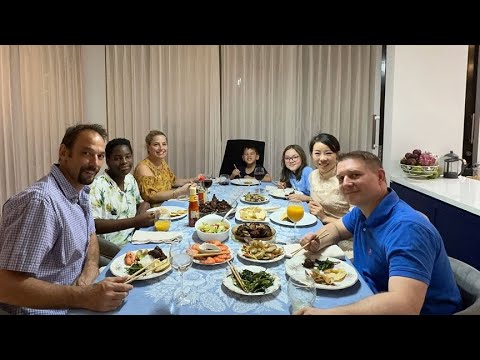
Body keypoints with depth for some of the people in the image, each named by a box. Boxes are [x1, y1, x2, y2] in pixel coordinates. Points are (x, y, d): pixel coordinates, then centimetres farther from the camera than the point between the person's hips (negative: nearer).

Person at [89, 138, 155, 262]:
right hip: (109, 249, -7)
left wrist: (143, 207, -2)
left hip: (133, 241, 7)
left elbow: (142, 202, 22)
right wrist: (135, 221, -28)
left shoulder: (130, 179, 8)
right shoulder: (97, 185, -15)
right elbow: (92, 225, -23)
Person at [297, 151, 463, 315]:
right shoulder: (363, 210, -3)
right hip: (372, 295, 7)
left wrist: (327, 312, -44)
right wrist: (317, 242, -6)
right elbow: (336, 227, 17)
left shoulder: (406, 227, -29)